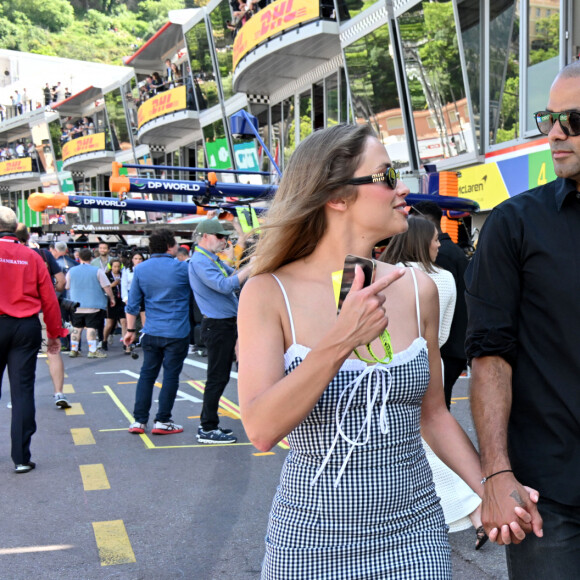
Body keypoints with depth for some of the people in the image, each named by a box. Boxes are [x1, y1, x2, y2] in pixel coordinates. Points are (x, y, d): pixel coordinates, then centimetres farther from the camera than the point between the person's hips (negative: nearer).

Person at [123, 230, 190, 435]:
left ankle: (139, 420, 13)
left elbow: (132, 304, 6)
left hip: (151, 333, 4)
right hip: (177, 333, -4)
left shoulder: (140, 270, 3)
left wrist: (130, 330, 14)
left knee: (147, 374, 12)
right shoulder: (182, 269, -9)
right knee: (171, 375, 4)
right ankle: (162, 421, 9)